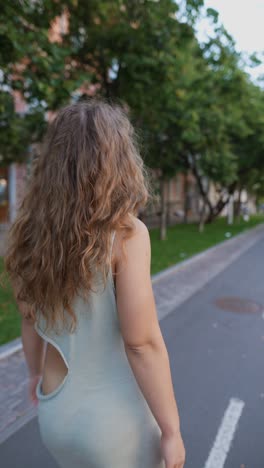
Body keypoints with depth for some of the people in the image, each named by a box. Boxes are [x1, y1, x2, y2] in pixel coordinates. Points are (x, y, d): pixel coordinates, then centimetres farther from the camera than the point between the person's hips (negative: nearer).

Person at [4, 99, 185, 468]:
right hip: (114, 417, -4)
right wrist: (171, 430, -10)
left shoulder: (34, 230, -7)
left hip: (55, 410, 5)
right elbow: (143, 343, -23)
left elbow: (30, 319, 3)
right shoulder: (126, 233, -24)